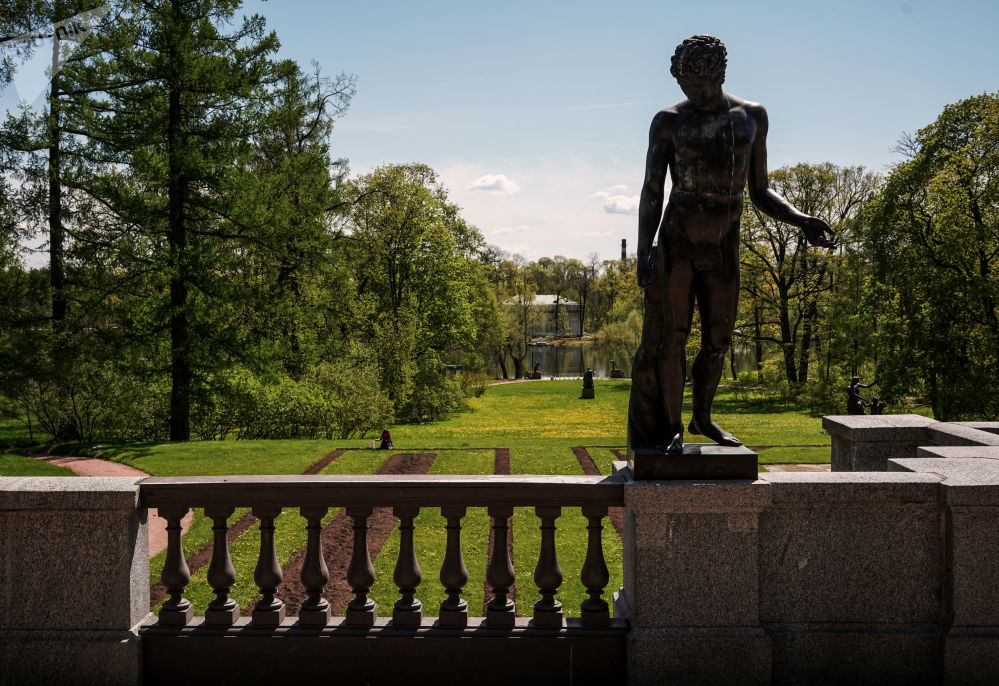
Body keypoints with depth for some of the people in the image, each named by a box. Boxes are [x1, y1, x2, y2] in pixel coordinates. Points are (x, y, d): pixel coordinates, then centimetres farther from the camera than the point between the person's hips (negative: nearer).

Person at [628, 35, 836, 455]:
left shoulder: (752, 116, 4)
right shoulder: (668, 122, -2)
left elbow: (760, 192, 7)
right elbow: (651, 193, -3)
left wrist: (803, 222, -9)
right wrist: (643, 251, -14)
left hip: (723, 249, 3)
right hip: (675, 244, -3)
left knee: (718, 340, 9)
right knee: (672, 337, -3)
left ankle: (702, 418, 29)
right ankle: (671, 428, 8)